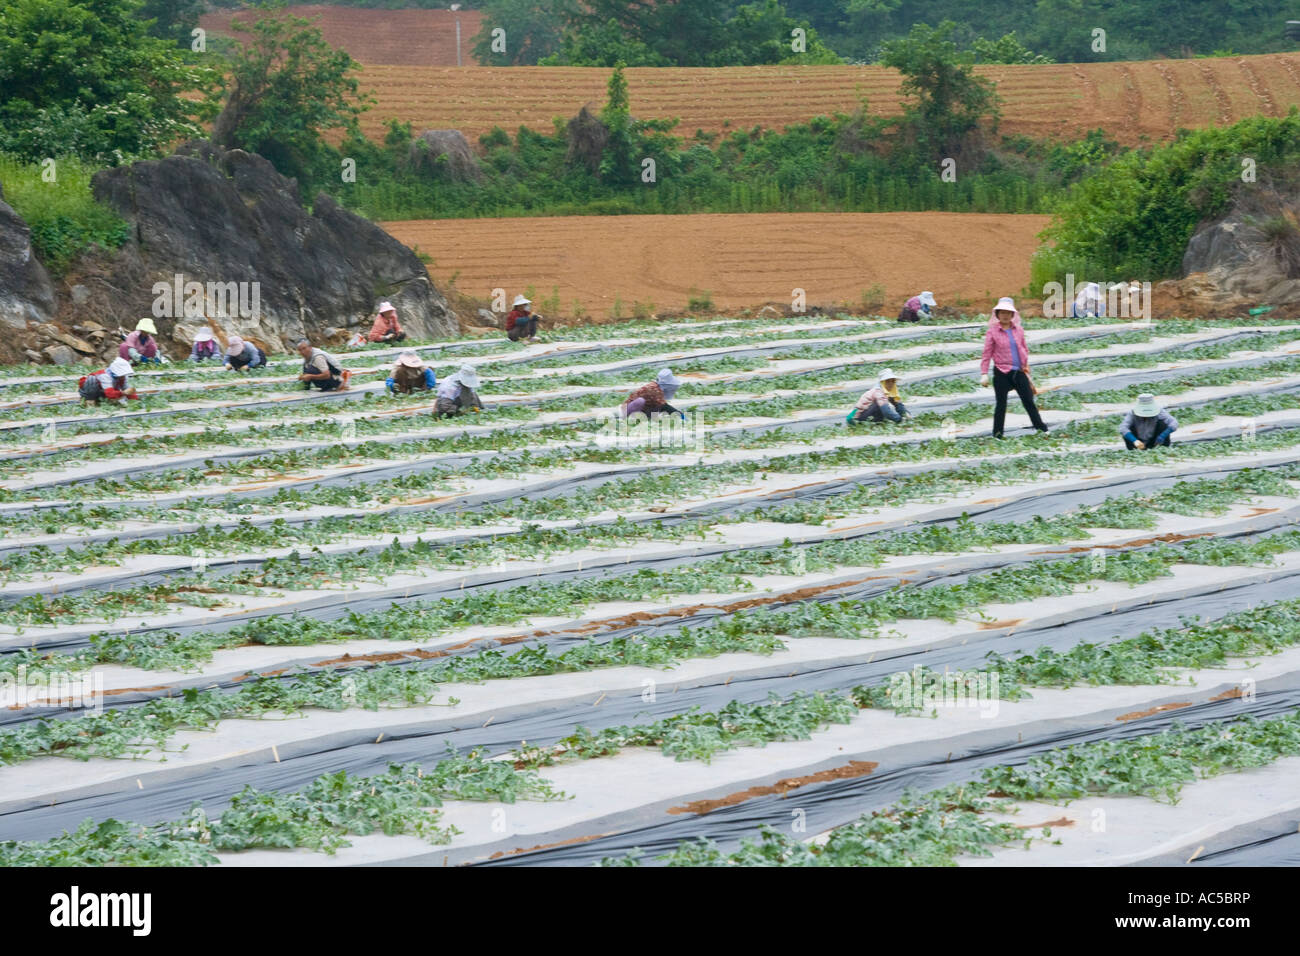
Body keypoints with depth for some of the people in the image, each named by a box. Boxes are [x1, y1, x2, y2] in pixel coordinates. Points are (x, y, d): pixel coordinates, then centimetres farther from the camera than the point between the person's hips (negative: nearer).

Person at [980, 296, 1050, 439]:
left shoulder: (1019, 330, 6)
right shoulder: (992, 332, -5)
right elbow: (987, 354, -4)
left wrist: (1026, 367, 18)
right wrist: (984, 374, -7)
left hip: (1019, 371, 3)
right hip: (1001, 373, -3)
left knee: (1029, 400, 7)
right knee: (1001, 403, 1)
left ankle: (1040, 426, 16)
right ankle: (997, 434, 11)